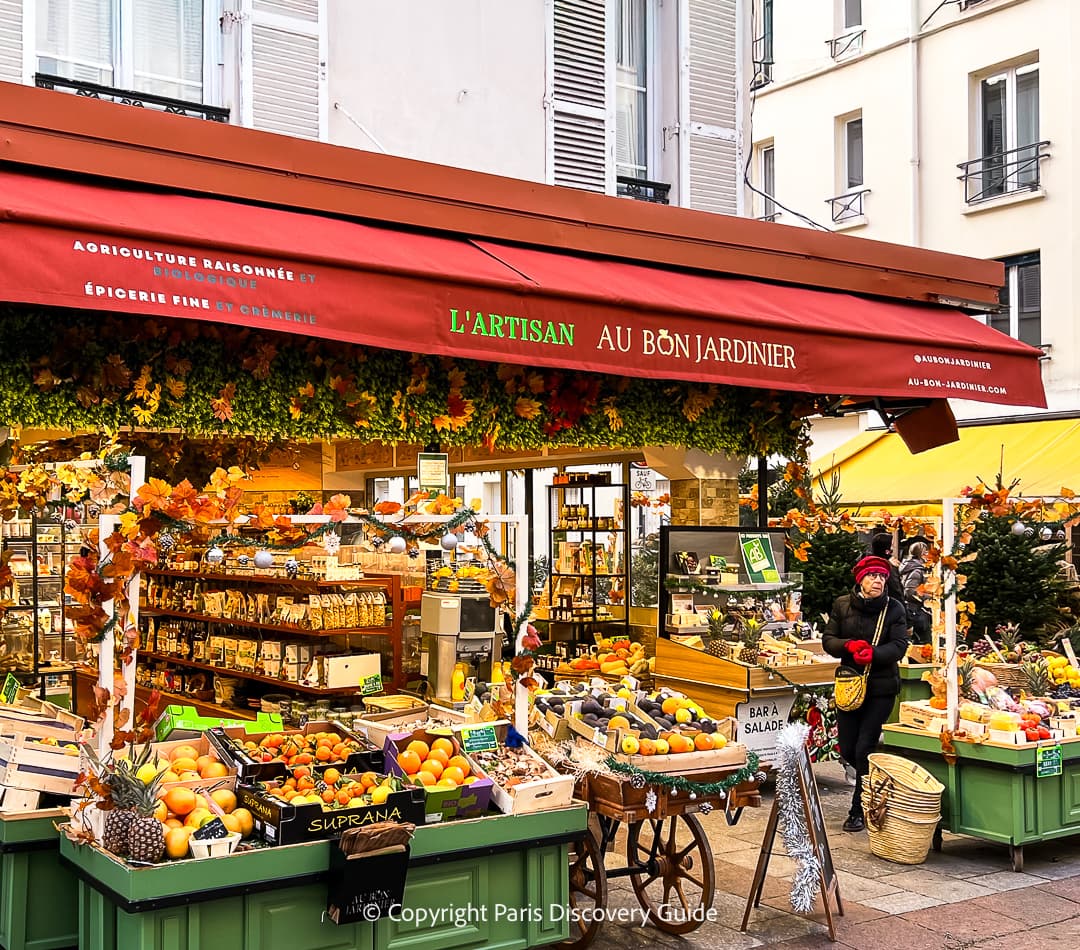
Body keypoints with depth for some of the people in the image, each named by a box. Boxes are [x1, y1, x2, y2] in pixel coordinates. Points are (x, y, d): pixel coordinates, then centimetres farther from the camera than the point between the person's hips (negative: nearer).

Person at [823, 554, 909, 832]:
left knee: (865, 749, -7)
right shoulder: (842, 605, 4)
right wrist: (849, 645, -17)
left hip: (881, 687, -3)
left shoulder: (894, 608, -2)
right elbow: (827, 639, 3)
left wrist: (874, 653, -25)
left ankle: (859, 811, 6)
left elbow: (899, 646, -8)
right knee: (847, 749, 6)